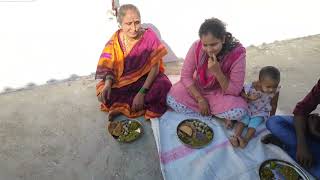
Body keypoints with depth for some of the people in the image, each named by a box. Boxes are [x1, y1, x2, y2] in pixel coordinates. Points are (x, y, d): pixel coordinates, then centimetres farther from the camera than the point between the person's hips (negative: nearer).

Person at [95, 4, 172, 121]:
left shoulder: (149, 36, -15)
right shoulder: (116, 40, -8)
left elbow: (155, 67, -17)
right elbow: (109, 66, -6)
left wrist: (142, 92, -27)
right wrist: (108, 84, -29)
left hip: (147, 78, -2)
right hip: (123, 80, 3)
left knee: (164, 86, -33)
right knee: (103, 91, -23)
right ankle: (145, 105, -17)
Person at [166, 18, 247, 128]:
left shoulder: (237, 53, -26)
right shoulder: (197, 46, -21)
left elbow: (235, 91, -22)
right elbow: (186, 76, -13)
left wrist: (217, 72, -38)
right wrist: (200, 99, -20)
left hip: (221, 93, -3)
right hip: (197, 88, 4)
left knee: (239, 111, -32)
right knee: (171, 99, -20)